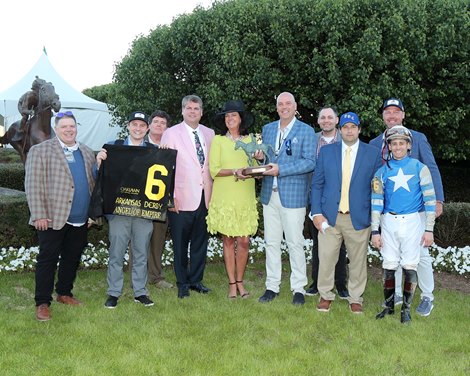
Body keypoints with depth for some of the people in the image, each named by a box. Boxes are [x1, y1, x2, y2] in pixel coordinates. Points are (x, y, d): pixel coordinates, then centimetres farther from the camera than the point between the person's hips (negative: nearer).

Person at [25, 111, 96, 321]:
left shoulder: (87, 153, 13)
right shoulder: (40, 151, -4)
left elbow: (92, 182, 16)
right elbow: (33, 185, -8)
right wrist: (39, 215, -14)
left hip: (79, 219, 5)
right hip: (52, 217, -5)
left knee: (72, 258, 14)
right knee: (48, 260, 1)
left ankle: (64, 293, 31)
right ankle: (42, 303, 10)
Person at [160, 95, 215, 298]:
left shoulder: (209, 133, 11)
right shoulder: (171, 134, -2)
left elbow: (212, 164, 13)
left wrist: (212, 192, 6)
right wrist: (170, 196, -11)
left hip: (205, 197, 4)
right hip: (182, 198, -4)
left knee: (200, 242, 11)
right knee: (180, 244, 5)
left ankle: (196, 280, 24)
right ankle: (183, 284, 18)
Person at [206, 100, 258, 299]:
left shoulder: (250, 140, 12)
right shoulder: (218, 141, 4)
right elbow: (214, 170, -4)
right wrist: (234, 172, -19)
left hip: (246, 198, 2)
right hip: (224, 198, -2)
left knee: (244, 241, 0)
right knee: (228, 241, 3)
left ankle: (240, 281, 15)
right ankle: (232, 283, 13)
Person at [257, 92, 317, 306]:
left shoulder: (306, 131, -1)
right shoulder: (267, 129, 15)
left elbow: (310, 162, -10)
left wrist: (280, 169, -17)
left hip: (293, 195, -5)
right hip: (269, 194, 5)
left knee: (295, 243, 1)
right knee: (271, 242, 9)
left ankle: (298, 288, 12)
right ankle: (272, 286, 19)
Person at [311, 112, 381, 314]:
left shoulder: (373, 153, 3)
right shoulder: (326, 151, 6)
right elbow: (317, 184, 6)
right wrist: (317, 213, -3)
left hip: (359, 217, 0)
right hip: (329, 216, 1)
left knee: (358, 261, 8)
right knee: (326, 258, 3)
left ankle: (355, 298, 25)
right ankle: (325, 295, 23)